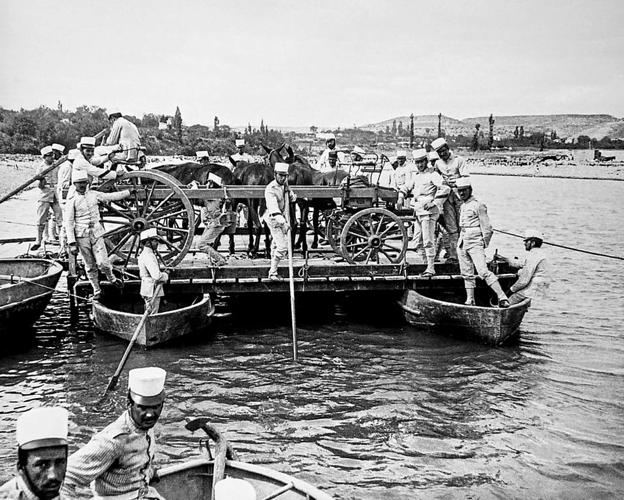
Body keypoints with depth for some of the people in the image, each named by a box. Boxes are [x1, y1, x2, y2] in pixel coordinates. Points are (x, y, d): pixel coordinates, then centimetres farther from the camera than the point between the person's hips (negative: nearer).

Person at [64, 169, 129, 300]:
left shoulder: (94, 195, 4)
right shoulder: (72, 200, -4)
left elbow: (112, 196, 16)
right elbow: (69, 222, -4)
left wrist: (129, 191, 20)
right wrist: (72, 243, -9)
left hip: (96, 233, 1)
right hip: (81, 236, -1)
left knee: (103, 263, -8)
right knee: (90, 266, 5)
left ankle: (111, 277, 23)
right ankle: (96, 290, 21)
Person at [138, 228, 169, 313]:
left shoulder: (143, 254, 13)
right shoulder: (149, 256, -21)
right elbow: (156, 276, -29)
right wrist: (166, 276, -10)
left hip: (147, 290, 10)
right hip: (152, 291, -10)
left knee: (148, 315, 18)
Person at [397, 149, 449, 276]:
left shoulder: (432, 175, -5)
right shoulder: (416, 176, 19)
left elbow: (445, 189, -16)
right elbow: (405, 187, 31)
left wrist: (434, 203, -17)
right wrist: (400, 198, 14)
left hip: (428, 212, -8)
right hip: (418, 212, 8)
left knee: (428, 241, -9)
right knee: (418, 242, 9)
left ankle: (431, 269, -6)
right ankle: (427, 264, 19)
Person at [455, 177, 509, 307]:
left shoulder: (478, 205, -8)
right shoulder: (462, 206, 16)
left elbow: (487, 229, -8)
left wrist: (484, 244, -4)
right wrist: (460, 241, 17)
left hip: (475, 243, -8)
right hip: (462, 244, 8)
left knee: (483, 271, -17)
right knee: (467, 274, 9)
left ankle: (502, 297, -17)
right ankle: (470, 301, 15)